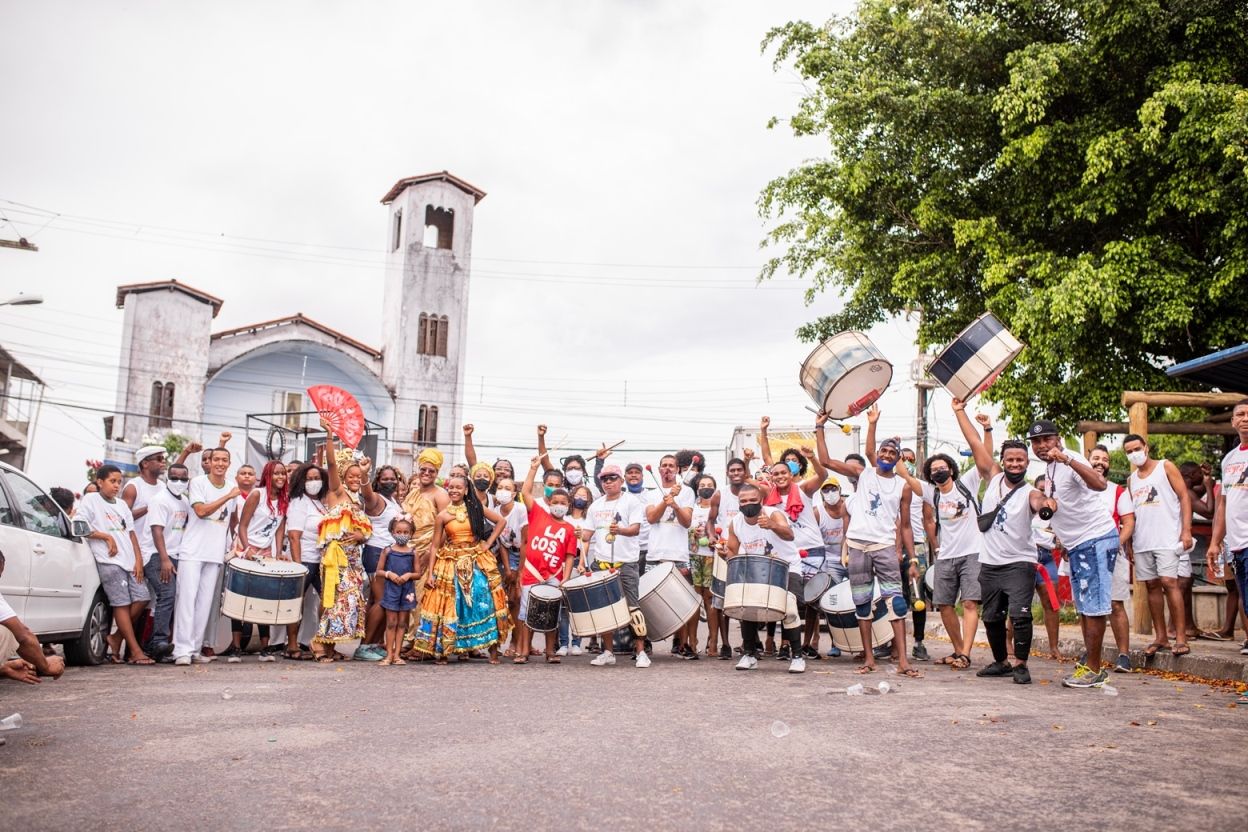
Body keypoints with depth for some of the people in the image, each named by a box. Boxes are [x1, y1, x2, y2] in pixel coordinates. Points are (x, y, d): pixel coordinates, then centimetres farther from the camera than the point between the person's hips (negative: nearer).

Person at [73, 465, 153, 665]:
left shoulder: (122, 504, 22)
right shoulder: (90, 500, 4)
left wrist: (138, 560, 8)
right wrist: (107, 537, -6)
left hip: (129, 561, 6)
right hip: (108, 561, -6)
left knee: (142, 598, -5)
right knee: (122, 603, -8)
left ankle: (116, 638, 11)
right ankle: (135, 651, -8)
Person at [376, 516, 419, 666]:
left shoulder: (412, 552, 3)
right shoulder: (387, 551, 1)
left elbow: (418, 574, 6)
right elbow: (379, 570, 3)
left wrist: (409, 575, -14)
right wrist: (389, 574, -14)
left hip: (407, 590, 1)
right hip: (391, 589, -1)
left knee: (402, 623, 6)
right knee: (391, 622, 2)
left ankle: (397, 655, 12)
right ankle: (389, 655, 8)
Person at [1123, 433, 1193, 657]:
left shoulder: (1166, 467, 3)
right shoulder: (1131, 479, 17)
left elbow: (1184, 497, -2)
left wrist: (1186, 530, -10)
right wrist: (1128, 542, 11)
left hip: (1167, 538, -5)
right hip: (1142, 541, 5)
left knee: (1169, 581, -14)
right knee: (1152, 586, 6)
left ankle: (1181, 637, -10)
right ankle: (1160, 637, 11)